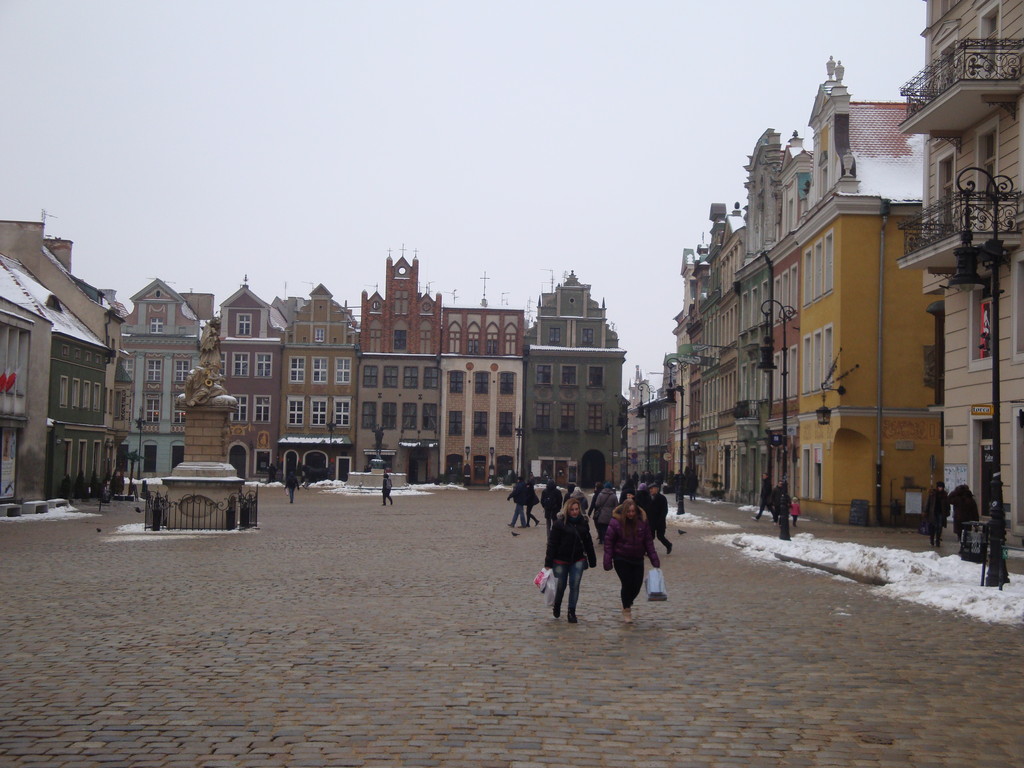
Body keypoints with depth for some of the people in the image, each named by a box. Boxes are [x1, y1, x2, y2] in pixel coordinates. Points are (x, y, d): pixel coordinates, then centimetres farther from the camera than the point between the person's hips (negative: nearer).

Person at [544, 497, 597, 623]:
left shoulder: (583, 522, 5)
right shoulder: (560, 523, -8)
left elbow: (588, 542, 12)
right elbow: (552, 543, -8)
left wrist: (592, 560, 13)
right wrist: (548, 562, -11)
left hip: (578, 560, 3)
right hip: (561, 560, -3)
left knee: (575, 585, -2)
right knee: (560, 585, 6)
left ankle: (572, 612, 7)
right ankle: (556, 606, 34)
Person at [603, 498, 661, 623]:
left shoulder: (642, 522, -2)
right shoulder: (616, 522, -11)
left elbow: (648, 541, 4)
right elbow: (608, 542, -7)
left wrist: (654, 559, 1)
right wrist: (608, 561, -11)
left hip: (637, 559, 3)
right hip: (621, 559, -3)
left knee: (637, 584, 3)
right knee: (627, 584, -6)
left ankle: (628, 602, 33)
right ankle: (626, 610, 14)